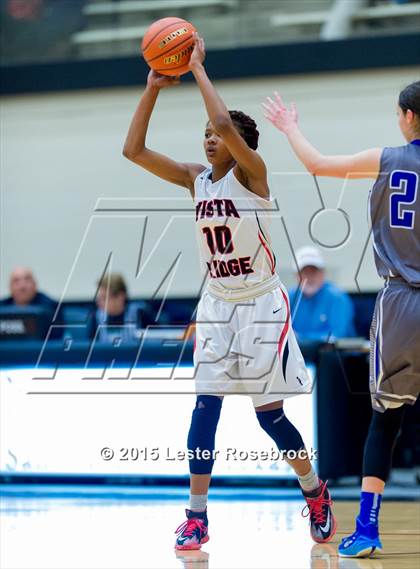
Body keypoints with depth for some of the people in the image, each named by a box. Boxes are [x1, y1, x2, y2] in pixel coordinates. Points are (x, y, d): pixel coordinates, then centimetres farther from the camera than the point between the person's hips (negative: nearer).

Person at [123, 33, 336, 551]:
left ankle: (315, 492, 22)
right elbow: (133, 150, -3)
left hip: (261, 305, -5)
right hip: (217, 305, 5)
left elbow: (225, 124, -33)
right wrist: (152, 89, -8)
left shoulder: (252, 172, -13)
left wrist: (198, 68, -24)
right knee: (205, 406, -4)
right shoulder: (195, 179, 3)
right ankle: (196, 517, -2)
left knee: (269, 413, -1)